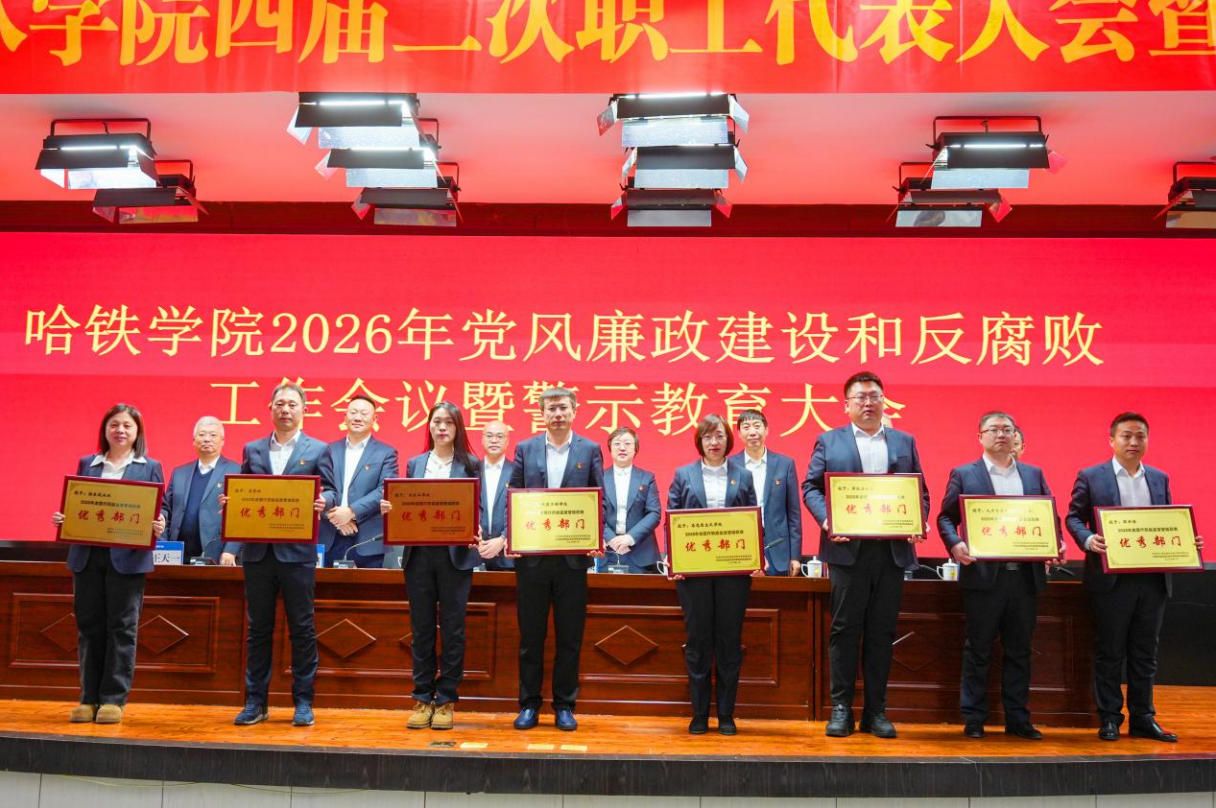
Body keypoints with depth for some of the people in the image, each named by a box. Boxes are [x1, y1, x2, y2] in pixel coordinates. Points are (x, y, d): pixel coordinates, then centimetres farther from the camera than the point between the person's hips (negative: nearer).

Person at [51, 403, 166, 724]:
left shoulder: (150, 468, 6)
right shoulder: (86, 464, 15)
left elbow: (158, 510, 2)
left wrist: (159, 526, -19)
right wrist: (61, 518, -6)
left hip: (127, 556, -3)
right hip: (87, 555, 3)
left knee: (122, 626, 0)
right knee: (89, 626, 6)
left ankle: (114, 698, 6)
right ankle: (89, 697, 14)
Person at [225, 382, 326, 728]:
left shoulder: (318, 450, 4)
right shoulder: (252, 450, 13)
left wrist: (321, 504, -22)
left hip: (297, 551, -3)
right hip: (257, 551, 3)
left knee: (302, 628, 2)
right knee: (258, 628, 8)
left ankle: (303, 702, 11)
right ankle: (255, 702, 16)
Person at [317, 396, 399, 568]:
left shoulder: (386, 453, 6)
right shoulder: (331, 450, 14)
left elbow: (385, 490, -6)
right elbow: (323, 488, 5)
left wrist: (351, 512, -16)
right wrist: (334, 515, -13)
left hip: (368, 541, -2)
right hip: (330, 540, 2)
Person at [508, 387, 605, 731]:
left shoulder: (590, 450, 5)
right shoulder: (525, 449, 7)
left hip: (573, 555, -1)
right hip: (532, 553, 1)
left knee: (570, 635, 5)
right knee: (530, 634, 7)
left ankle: (564, 706, 16)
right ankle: (529, 705, 17)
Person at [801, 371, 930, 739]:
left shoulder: (905, 442, 15)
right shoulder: (829, 441, 8)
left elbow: (920, 490, 13)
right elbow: (811, 486, 4)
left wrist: (920, 521, -5)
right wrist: (825, 519, -13)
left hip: (892, 549, 2)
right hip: (848, 548, -2)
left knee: (882, 632, 6)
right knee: (845, 629, 1)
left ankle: (876, 710, 14)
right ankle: (841, 708, 9)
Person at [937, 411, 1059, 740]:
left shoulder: (1034, 475, 15)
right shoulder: (963, 474, 4)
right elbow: (946, 517, 2)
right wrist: (954, 545, -17)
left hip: (1025, 575, 3)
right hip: (983, 575, -3)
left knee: (1019, 651, 10)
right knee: (978, 651, 3)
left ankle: (1018, 719, 18)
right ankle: (973, 719, 11)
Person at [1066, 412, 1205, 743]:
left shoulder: (1160, 479, 13)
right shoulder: (1090, 477, 0)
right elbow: (1074, 517, -1)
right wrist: (1088, 540, -19)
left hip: (1153, 579, 4)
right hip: (1112, 579, -4)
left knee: (1144, 654, 11)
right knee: (1110, 653, 4)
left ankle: (1142, 718, 19)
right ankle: (1109, 719, 12)